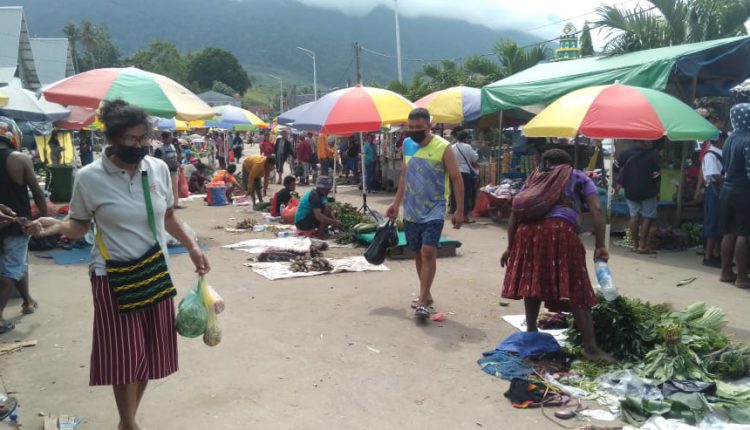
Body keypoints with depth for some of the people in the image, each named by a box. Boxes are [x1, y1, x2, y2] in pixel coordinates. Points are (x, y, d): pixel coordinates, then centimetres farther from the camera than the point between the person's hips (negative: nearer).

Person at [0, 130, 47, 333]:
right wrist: (44, 217, 3)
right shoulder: (20, 159, -11)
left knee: (19, 264, 21)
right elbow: (37, 193, -8)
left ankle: (28, 301, 34)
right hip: (17, 222, -4)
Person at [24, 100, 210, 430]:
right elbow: (79, 225, 0)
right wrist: (57, 226, -21)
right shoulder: (89, 177, -10)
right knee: (124, 355, 1)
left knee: (149, 351, 11)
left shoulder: (159, 169, 0)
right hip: (113, 276, -4)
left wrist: (193, 247, 6)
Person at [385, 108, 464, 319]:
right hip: (411, 211, 6)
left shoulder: (442, 147, -10)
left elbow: (457, 179, -8)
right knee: (419, 253, 11)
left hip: (433, 210, -5)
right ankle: (426, 295, 25)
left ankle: (422, 300, -8)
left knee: (428, 252, -15)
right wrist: (396, 203, 14)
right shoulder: (407, 145, 6)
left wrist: (460, 210, -11)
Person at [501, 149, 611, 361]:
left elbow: (515, 213, 19)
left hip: (528, 230, 3)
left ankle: (531, 332, 30)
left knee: (533, 283, 19)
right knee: (576, 291, 2)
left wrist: (510, 247, 20)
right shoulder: (580, 178, 24)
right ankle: (590, 347, 1)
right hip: (560, 231, -3)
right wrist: (600, 246, 5)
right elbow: (596, 210, 8)